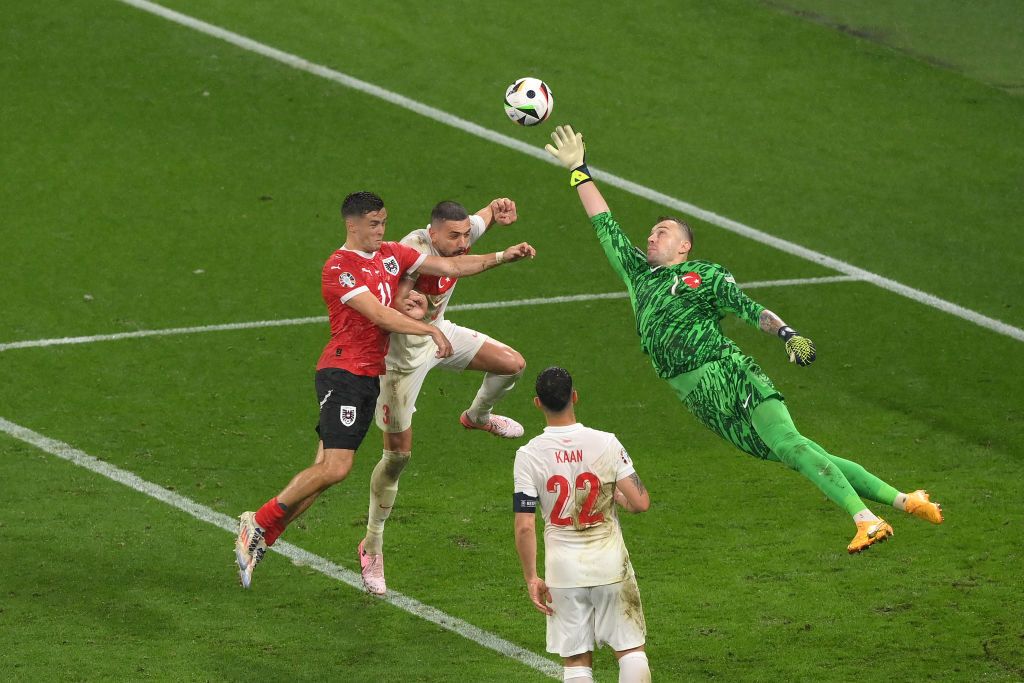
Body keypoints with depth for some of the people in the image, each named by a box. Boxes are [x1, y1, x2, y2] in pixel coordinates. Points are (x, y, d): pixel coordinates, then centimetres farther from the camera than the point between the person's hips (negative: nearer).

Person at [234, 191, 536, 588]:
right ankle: (259, 523, -5)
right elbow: (379, 315, -20)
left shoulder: (391, 255, 13)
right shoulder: (339, 268, -12)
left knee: (325, 471, 3)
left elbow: (450, 267, 13)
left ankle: (259, 540, 7)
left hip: (370, 377, 8)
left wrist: (502, 257, 5)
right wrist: (431, 331, -25)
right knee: (335, 468, -18)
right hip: (342, 373, -8)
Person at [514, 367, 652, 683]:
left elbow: (524, 527, -9)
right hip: (610, 562, 0)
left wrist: (531, 578, 0)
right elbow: (640, 502, -9)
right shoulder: (606, 443, -8)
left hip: (564, 570, 0)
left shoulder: (529, 455, -8)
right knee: (630, 648, 10)